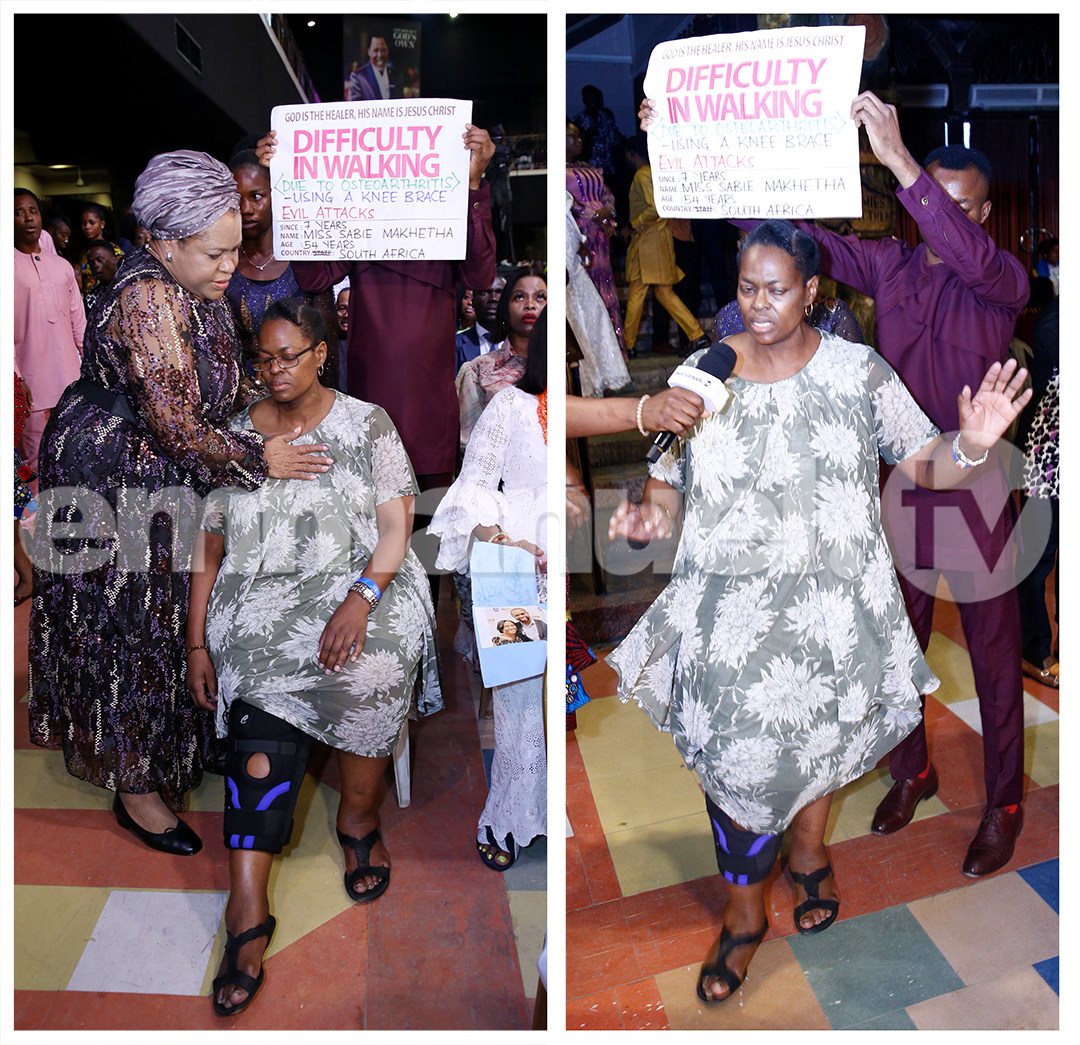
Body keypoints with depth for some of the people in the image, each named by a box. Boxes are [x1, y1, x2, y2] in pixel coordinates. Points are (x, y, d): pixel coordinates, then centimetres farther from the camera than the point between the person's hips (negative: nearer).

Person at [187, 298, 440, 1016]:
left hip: (360, 582, -1)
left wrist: (359, 599, -21)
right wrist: (197, 644, 4)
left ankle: (358, 820, -4)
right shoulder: (235, 437, 12)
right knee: (264, 721, -25)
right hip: (262, 597, 1)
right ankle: (249, 915, -21)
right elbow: (210, 551, 13)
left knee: (377, 660, -31)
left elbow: (395, 527, -4)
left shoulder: (366, 425, 5)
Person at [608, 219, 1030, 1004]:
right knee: (740, 760, 6)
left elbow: (925, 466, -5)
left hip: (831, 610, 1)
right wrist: (649, 513, -20)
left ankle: (809, 851, 54)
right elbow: (668, 477, 1)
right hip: (731, 616, 0)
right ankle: (746, 916, 32)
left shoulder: (859, 372, -5)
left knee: (822, 739, 21)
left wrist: (971, 446, -27)